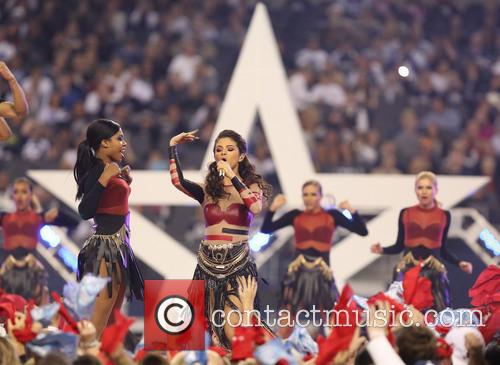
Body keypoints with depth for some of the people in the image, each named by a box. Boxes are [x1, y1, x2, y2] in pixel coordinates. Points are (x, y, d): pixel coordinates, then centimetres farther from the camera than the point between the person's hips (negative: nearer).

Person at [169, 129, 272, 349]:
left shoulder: (251, 186, 5)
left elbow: (256, 207, -19)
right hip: (208, 262, 4)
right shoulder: (207, 189, 10)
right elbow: (178, 181, -9)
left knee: (234, 333, -14)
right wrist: (173, 146, -7)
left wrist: (232, 177, -21)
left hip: (238, 263, -4)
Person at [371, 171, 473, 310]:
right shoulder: (405, 214, 5)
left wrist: (459, 263, -2)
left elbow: (443, 249, 10)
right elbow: (399, 246, 9)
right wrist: (382, 250, -8)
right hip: (407, 267, 0)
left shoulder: (444, 215, 5)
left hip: (433, 268, 0)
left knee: (436, 310, -4)